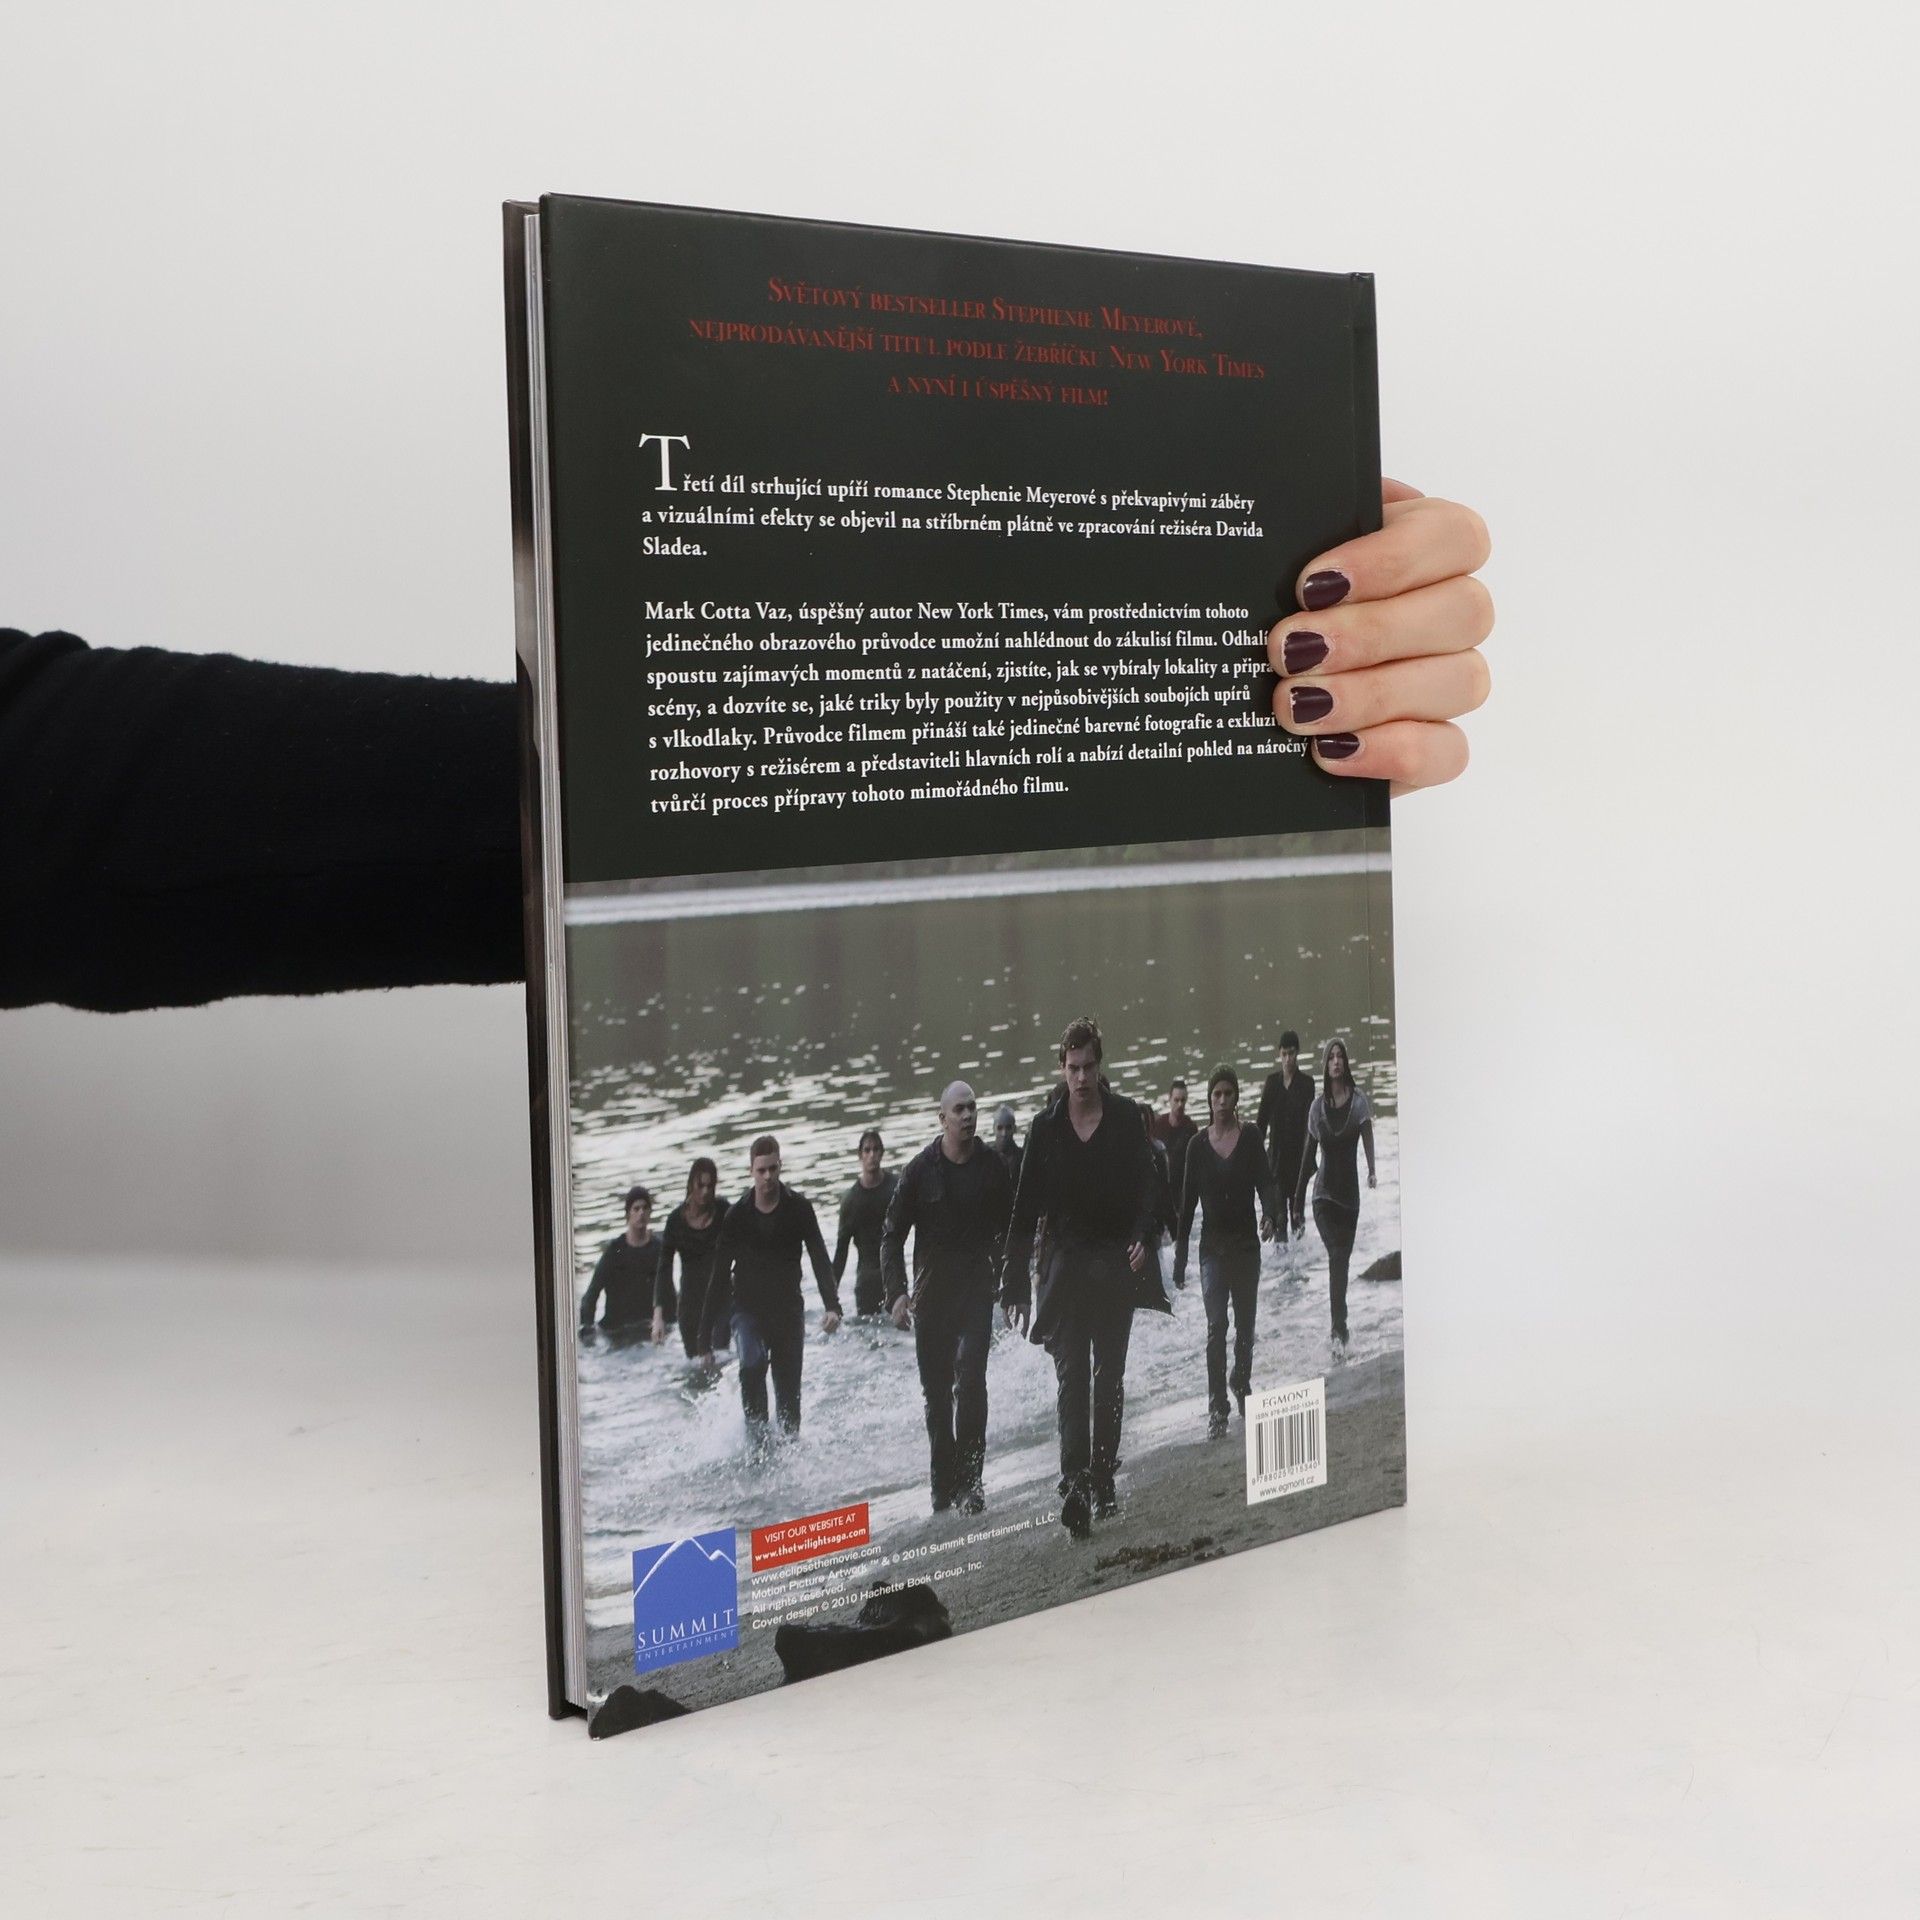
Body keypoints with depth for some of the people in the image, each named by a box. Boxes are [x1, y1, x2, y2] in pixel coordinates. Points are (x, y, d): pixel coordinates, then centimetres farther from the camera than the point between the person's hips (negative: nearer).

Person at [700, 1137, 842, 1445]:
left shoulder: (799, 1208, -5)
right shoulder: (737, 1215, -5)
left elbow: (820, 1260, -10)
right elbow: (719, 1276, 0)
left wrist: (832, 1306, -28)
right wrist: (707, 1338, -1)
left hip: (788, 1308, 1)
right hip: (748, 1308, -1)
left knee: (789, 1391, 3)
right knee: (752, 1364, -28)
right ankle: (756, 1441, -23)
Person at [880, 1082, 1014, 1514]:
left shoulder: (992, 1166, 2)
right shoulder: (921, 1169, -1)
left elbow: (1010, 1232, 13)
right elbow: (892, 1236, 2)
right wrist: (897, 1292, -9)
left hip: (977, 1291, -1)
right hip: (931, 1295, 1)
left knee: (970, 1379, -17)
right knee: (936, 1394, 6)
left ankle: (970, 1481, -14)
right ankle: (943, 1486, 17)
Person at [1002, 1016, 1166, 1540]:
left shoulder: (1127, 1119, 0)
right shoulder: (1045, 1128, -1)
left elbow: (1146, 1187, 0)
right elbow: (1025, 1208, 0)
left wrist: (1144, 1238, -21)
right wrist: (1015, 1282, -4)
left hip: (1117, 1265, 1)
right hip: (1065, 1266, -1)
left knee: (1109, 1377, 10)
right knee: (1070, 1378, -8)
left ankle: (1103, 1479, 21)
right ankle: (1074, 1488, -16)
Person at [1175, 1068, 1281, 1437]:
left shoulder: (1250, 1137, -2)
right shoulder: (1198, 1144, 2)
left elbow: (1265, 1183, -9)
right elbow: (1188, 1199, 6)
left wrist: (1271, 1216, -30)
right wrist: (1180, 1252, 6)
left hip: (1246, 1243, 0)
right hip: (1213, 1246, 0)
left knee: (1245, 1324, 10)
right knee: (1216, 1327, -8)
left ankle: (1241, 1383, 36)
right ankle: (1217, 1408, -8)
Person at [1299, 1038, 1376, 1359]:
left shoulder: (1358, 1100, -2)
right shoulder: (1318, 1105, 4)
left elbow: (1368, 1137, -3)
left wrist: (1372, 1171, -12)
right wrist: (1299, 1192, 15)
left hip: (1349, 1190, 0)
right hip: (1324, 1191, 0)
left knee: (1342, 1258, 7)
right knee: (1336, 1257, -13)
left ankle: (1339, 1329, 21)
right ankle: (1339, 1331, -18)